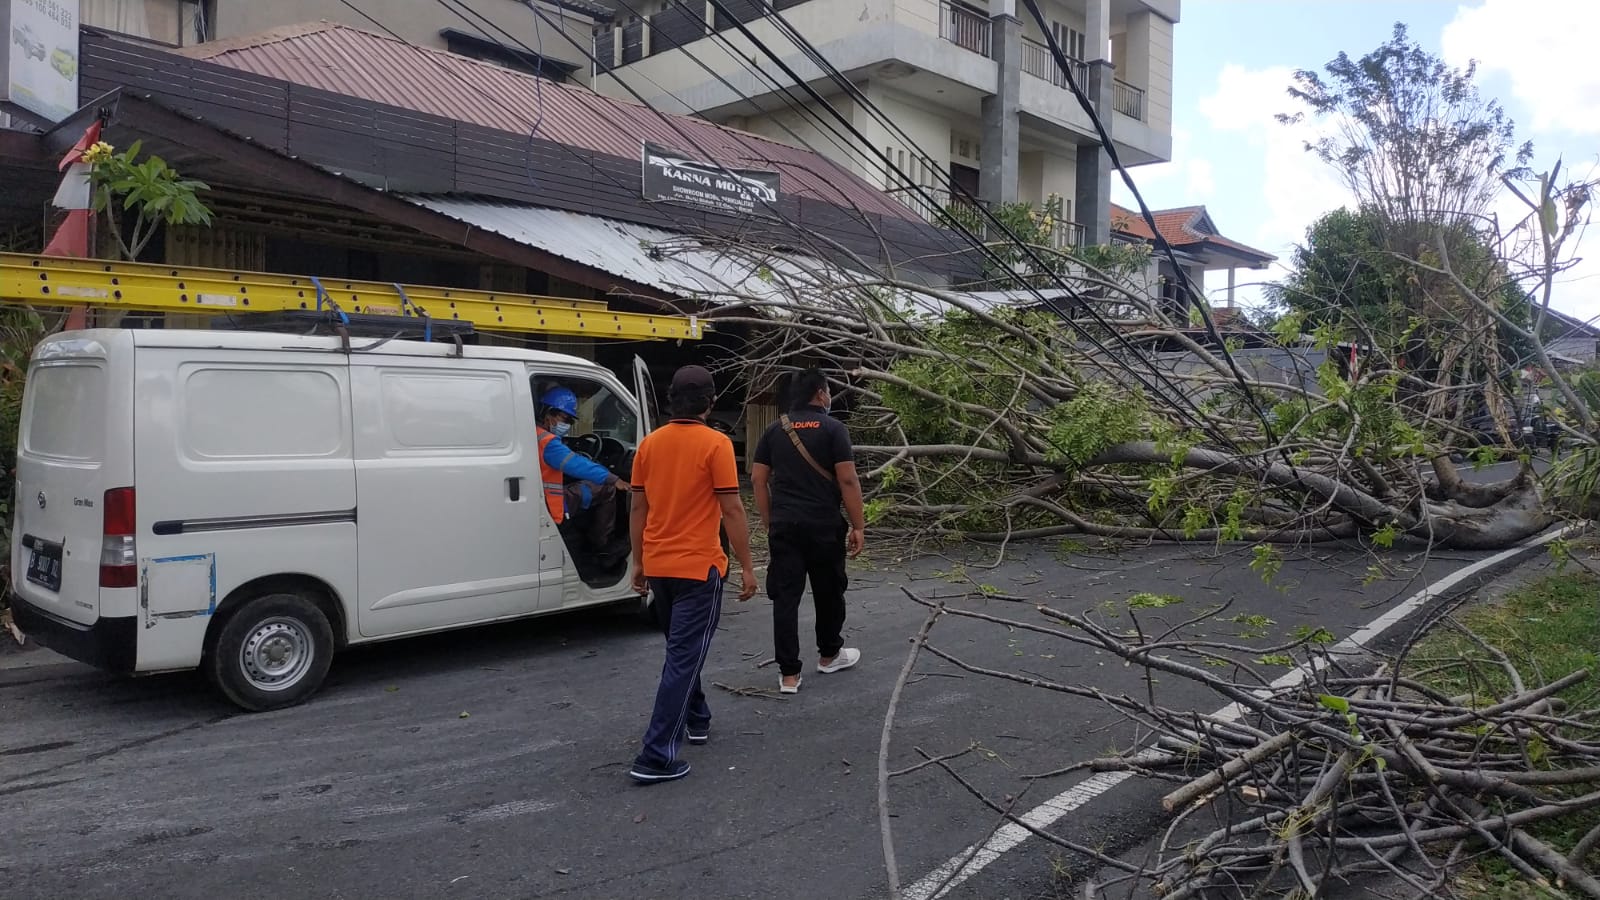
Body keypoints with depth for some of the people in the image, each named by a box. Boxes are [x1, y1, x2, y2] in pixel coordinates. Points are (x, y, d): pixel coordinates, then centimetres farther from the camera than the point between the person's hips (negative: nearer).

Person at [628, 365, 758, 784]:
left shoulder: (650, 443, 5)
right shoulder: (715, 443, -12)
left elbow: (638, 508, 9)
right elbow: (731, 510, -13)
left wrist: (638, 562, 17)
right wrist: (747, 566, -6)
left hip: (658, 567, 6)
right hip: (698, 567, -6)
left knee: (681, 649, 24)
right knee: (684, 658, -3)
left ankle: (695, 719, 38)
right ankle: (656, 756, -5)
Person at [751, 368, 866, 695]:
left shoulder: (775, 430, 9)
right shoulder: (832, 428, -4)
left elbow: (758, 479, 8)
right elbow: (847, 480, -10)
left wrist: (768, 522, 15)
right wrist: (858, 525, -4)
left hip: (783, 525, 3)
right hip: (823, 525, -3)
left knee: (785, 597, 3)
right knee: (828, 592, 16)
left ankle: (789, 673, 2)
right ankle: (829, 654, 33)